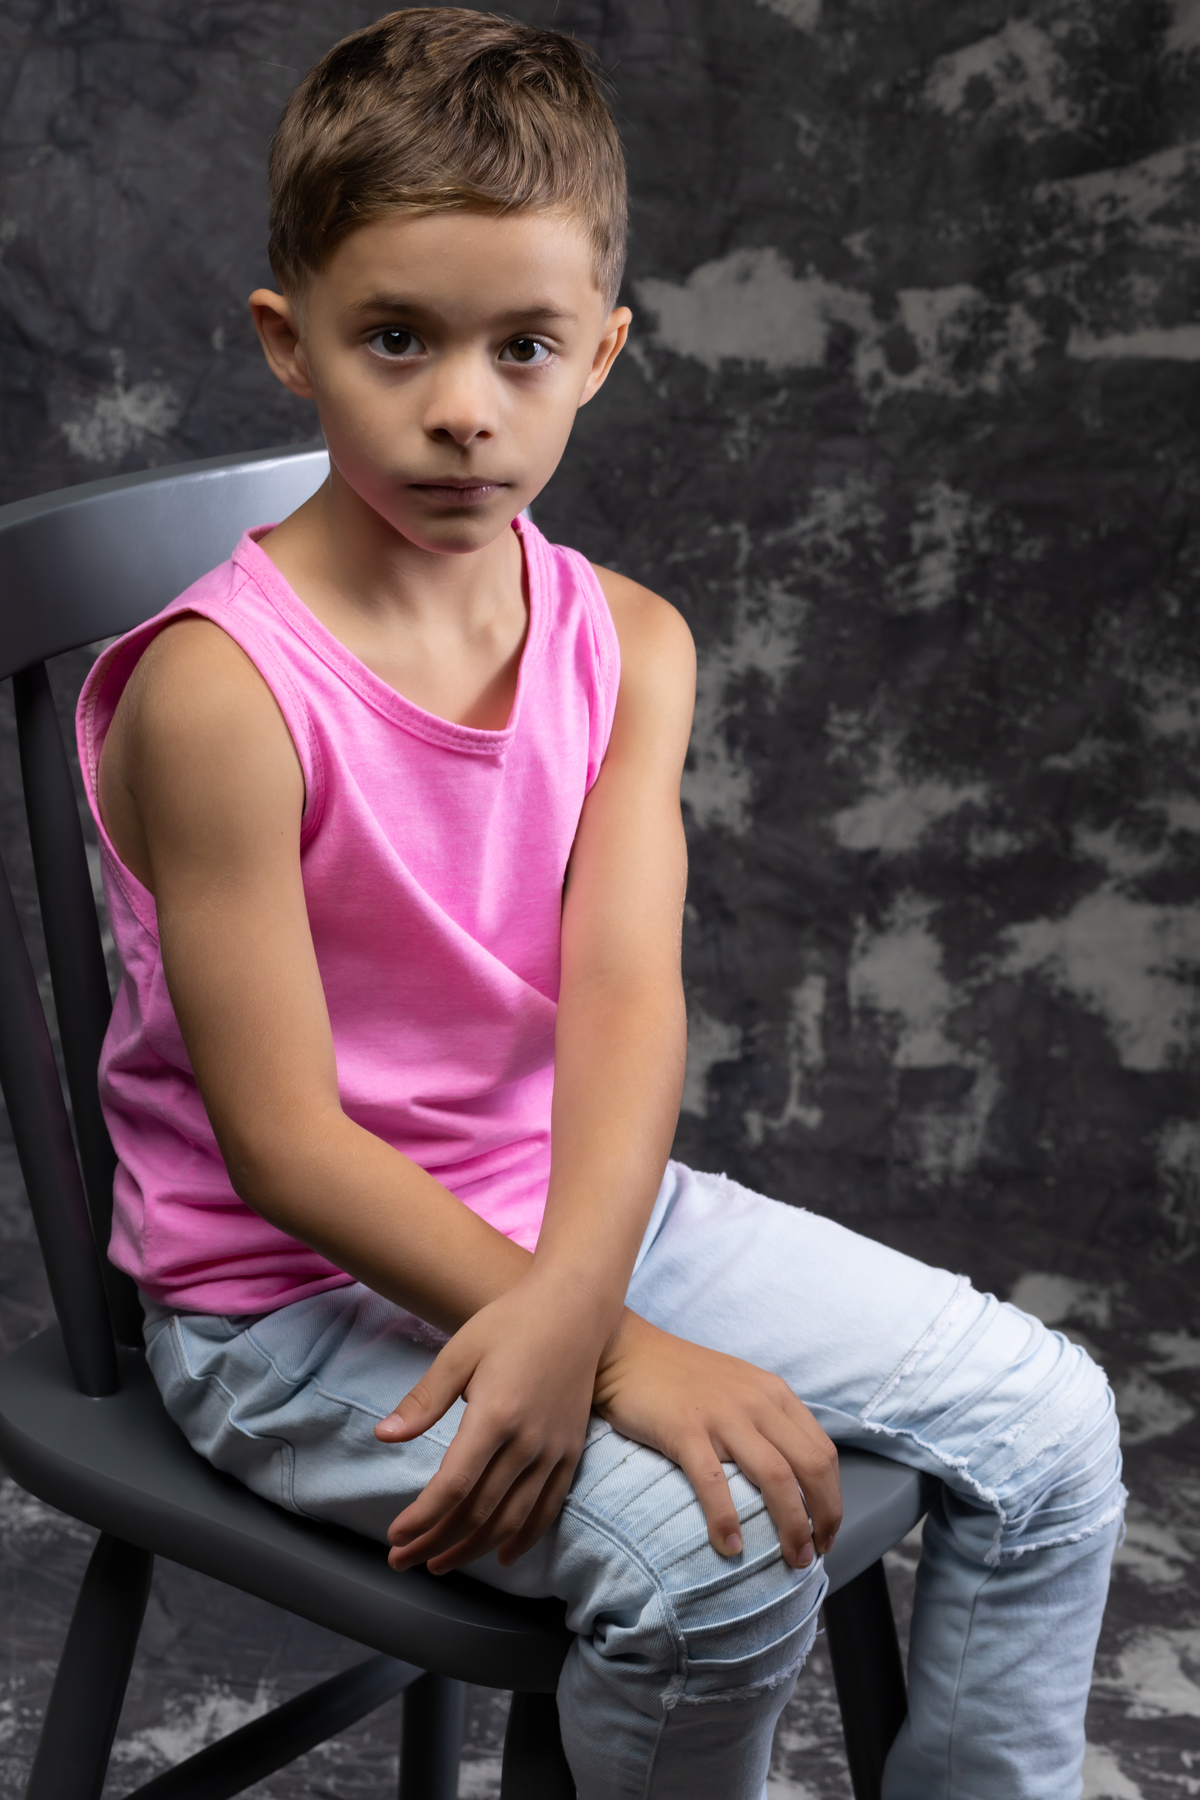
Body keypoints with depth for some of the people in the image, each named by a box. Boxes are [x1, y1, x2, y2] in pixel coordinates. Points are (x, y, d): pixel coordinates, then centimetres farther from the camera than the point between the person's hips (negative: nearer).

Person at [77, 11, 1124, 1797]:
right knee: (721, 1548, -27)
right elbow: (285, 1142, -21)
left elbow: (627, 995, -13)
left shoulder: (627, 642, -1)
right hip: (300, 1285, -6)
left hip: (576, 1198, 6)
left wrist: (568, 1299, -32)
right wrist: (627, 1358, -25)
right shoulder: (221, 690, -20)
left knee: (1044, 1416, -1)